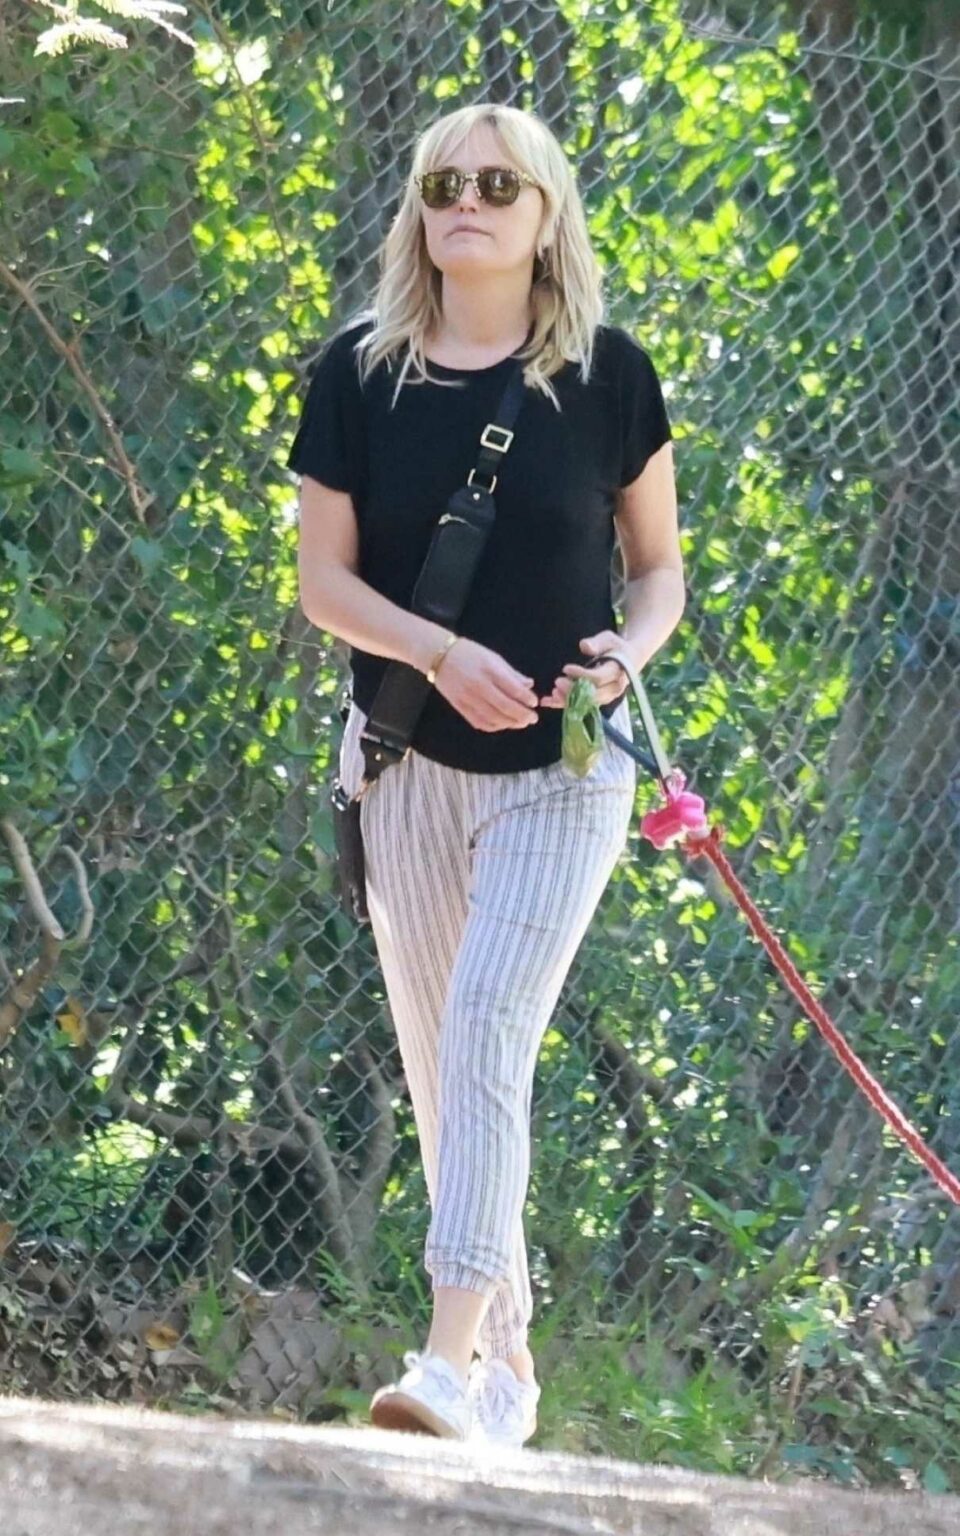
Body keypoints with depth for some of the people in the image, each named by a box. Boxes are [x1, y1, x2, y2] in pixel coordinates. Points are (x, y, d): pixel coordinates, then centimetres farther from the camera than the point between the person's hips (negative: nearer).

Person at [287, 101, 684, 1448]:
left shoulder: (605, 372, -3)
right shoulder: (360, 372, 0)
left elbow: (661, 566, 6)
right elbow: (326, 578, 0)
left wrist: (631, 649, -16)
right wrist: (442, 653, -17)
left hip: (564, 767, -3)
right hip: (412, 764, 3)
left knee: (487, 1034, -17)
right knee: (436, 1058, 8)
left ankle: (454, 1364, -24)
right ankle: (511, 1340, 21)